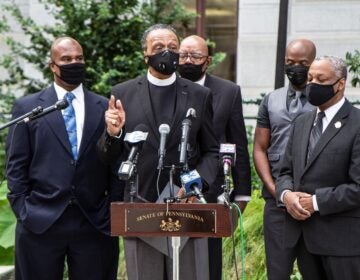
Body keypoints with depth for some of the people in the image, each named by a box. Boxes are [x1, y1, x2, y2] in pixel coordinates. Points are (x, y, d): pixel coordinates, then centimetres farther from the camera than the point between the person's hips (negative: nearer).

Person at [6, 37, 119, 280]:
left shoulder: (105, 109, 8)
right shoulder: (27, 107, 5)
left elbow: (115, 164, 8)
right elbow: (16, 166, 4)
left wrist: (113, 212, 0)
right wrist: (23, 212, -4)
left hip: (95, 224, 1)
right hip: (40, 223, -1)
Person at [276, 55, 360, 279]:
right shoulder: (302, 123, 14)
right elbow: (286, 171, 16)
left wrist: (316, 202, -16)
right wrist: (286, 194, -6)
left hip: (342, 239, -6)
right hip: (303, 235, 7)